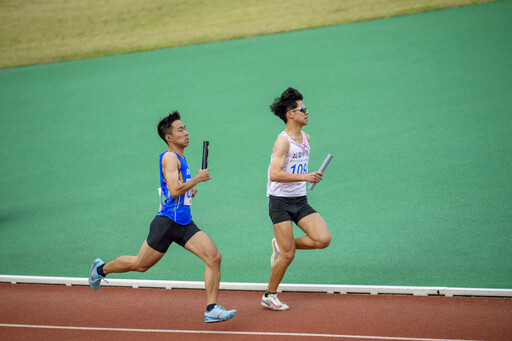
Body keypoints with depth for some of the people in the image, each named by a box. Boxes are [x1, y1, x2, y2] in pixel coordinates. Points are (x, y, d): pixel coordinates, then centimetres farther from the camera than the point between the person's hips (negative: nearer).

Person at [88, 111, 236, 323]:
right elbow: (174, 190, -25)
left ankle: (211, 309, -10)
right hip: (167, 222, -8)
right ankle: (101, 268, 33)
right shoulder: (170, 157, -13)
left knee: (214, 257, -11)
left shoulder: (180, 158, 16)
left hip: (185, 224, 8)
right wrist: (198, 179, -16)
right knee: (140, 265, 7)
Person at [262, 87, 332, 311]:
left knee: (323, 239, -11)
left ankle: (281, 244, 13)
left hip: (300, 200, 7)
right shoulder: (283, 141, -16)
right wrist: (305, 177, -30)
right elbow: (274, 174, -26)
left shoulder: (306, 138, 9)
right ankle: (269, 296, 13)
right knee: (288, 255, -7)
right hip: (280, 202, -7)